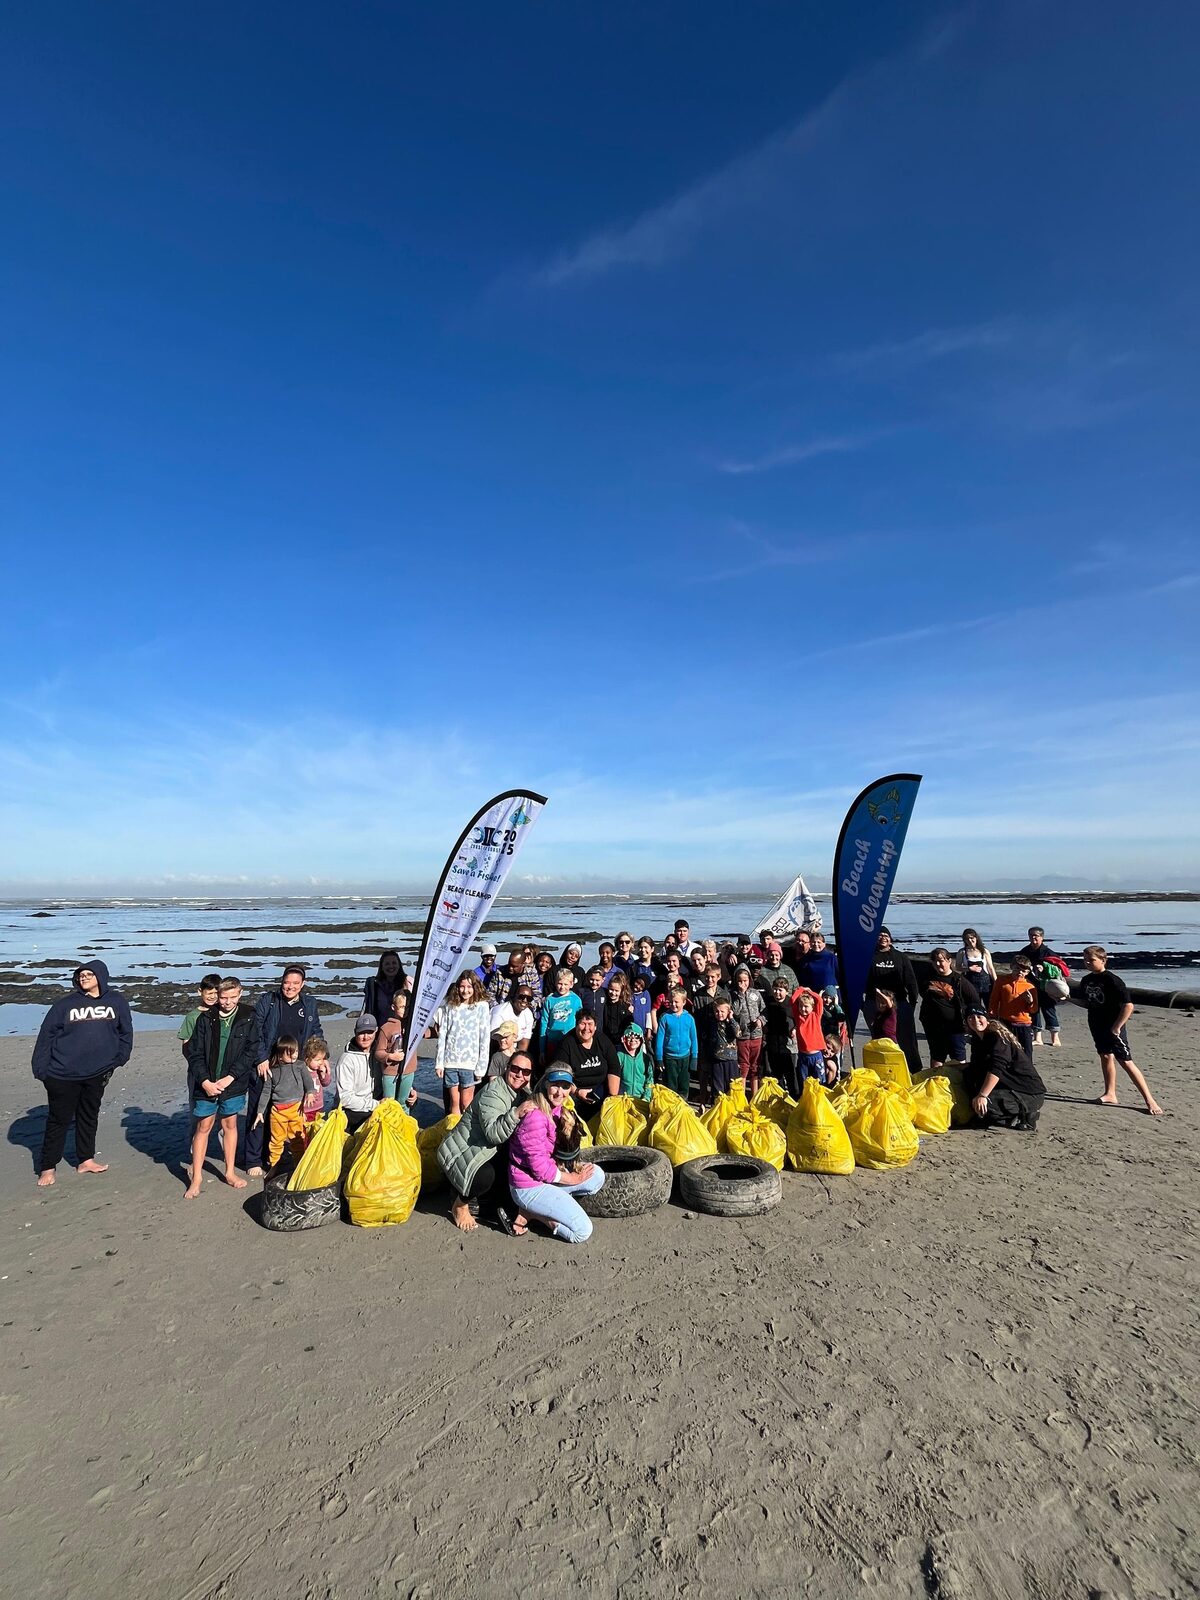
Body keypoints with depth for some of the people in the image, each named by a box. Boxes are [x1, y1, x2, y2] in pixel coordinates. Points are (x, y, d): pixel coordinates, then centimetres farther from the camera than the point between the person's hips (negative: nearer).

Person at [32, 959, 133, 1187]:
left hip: (97, 1074, 2)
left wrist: (119, 1058, 2)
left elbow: (126, 1032, 7)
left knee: (89, 1117, 16)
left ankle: (85, 1160, 31)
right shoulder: (66, 1004, -7)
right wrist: (41, 1068, -9)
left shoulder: (116, 1001, -1)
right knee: (59, 1120, 7)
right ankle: (47, 1167, 23)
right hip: (63, 1074, -2)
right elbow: (46, 1034, -5)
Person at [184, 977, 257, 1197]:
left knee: (230, 1125, 13)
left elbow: (251, 1051, -8)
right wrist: (205, 1081, -12)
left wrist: (229, 1078, -14)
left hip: (233, 1084, 0)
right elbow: (195, 1053, -4)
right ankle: (196, 1178, 19)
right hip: (206, 1084, 0)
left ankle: (230, 1172, 25)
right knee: (203, 1127, 8)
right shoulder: (205, 1019, -4)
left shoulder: (248, 1018, -6)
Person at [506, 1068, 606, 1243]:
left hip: (546, 1177, 9)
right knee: (583, 1231, -11)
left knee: (597, 1175, 1)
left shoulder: (558, 1111, 4)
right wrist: (573, 1178, -9)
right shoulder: (535, 1117, -25)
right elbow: (540, 1167, -21)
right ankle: (530, 1213, 0)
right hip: (529, 1187, -9)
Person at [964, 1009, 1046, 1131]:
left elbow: (996, 1069, -28)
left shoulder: (998, 1037, -17)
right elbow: (976, 1067, 8)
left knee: (983, 1105, -26)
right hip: (1008, 1087, 9)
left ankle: (1027, 1114, -7)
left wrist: (982, 1095, -34)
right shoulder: (976, 1040, 9)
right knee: (969, 1073, -1)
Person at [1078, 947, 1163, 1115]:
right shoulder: (1086, 980, 4)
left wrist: (1116, 1027, -18)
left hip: (1113, 1027, -7)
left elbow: (1128, 1006, -21)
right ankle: (1110, 1095, 23)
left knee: (1126, 1062, -6)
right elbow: (1086, 1003, 19)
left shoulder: (1111, 980, -18)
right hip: (1097, 1026, 7)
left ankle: (1150, 1100, 1)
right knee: (1105, 1057, 14)